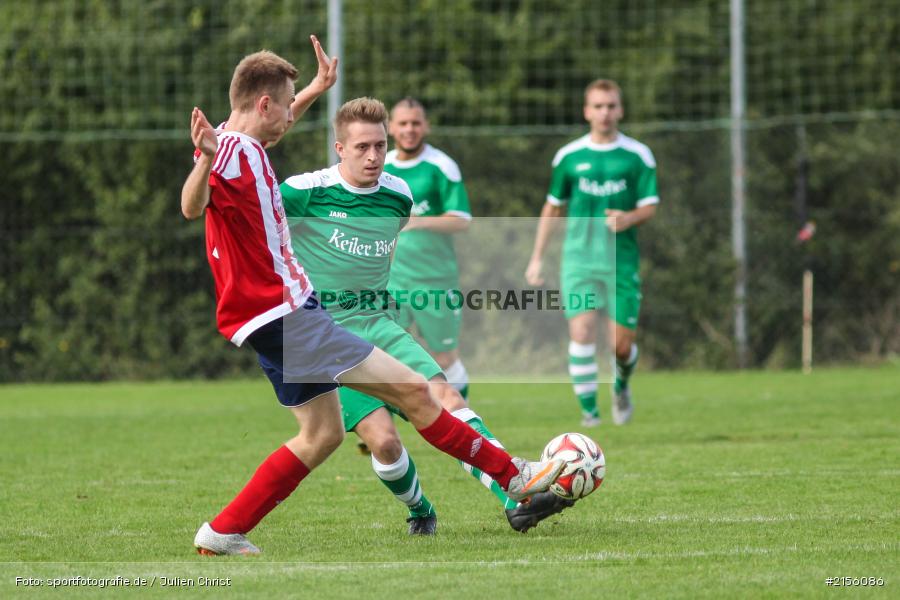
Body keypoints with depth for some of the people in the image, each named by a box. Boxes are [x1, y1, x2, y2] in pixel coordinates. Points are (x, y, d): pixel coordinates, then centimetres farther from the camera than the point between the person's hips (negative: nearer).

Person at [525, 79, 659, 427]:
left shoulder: (638, 156, 3)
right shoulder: (568, 157, 7)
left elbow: (650, 207, 2)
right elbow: (553, 208, 16)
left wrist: (629, 219, -21)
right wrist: (537, 258, 12)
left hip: (622, 259, -1)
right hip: (579, 258, 1)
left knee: (622, 343, -1)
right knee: (581, 332, -15)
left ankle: (621, 386, 32)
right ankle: (588, 410, -10)